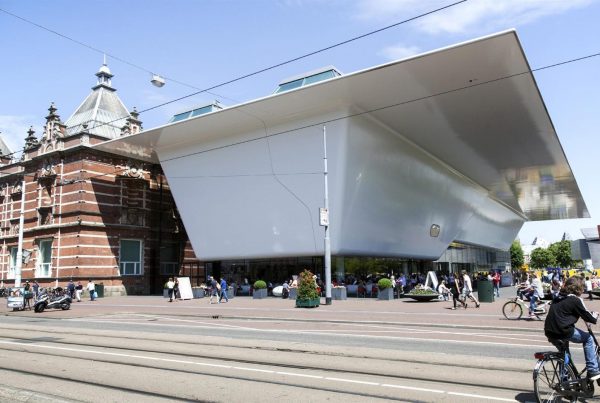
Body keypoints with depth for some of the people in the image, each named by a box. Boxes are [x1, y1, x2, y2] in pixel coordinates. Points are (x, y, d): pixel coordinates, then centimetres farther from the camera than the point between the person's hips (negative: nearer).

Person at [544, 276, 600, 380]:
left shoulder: (558, 298, 15)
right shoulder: (575, 299, -7)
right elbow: (586, 316, -2)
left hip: (549, 332, 7)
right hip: (563, 332, -7)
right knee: (588, 338, 16)